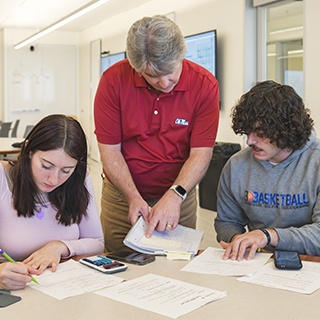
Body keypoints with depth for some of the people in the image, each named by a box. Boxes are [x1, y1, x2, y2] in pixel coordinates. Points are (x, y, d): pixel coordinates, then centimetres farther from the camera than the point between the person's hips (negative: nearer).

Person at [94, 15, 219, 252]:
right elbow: (110, 149, -10)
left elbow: (201, 152, -14)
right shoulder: (114, 80, -13)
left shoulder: (204, 85, -13)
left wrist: (175, 196, -28)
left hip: (179, 197, 0)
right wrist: (134, 198, -20)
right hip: (121, 197, 0)